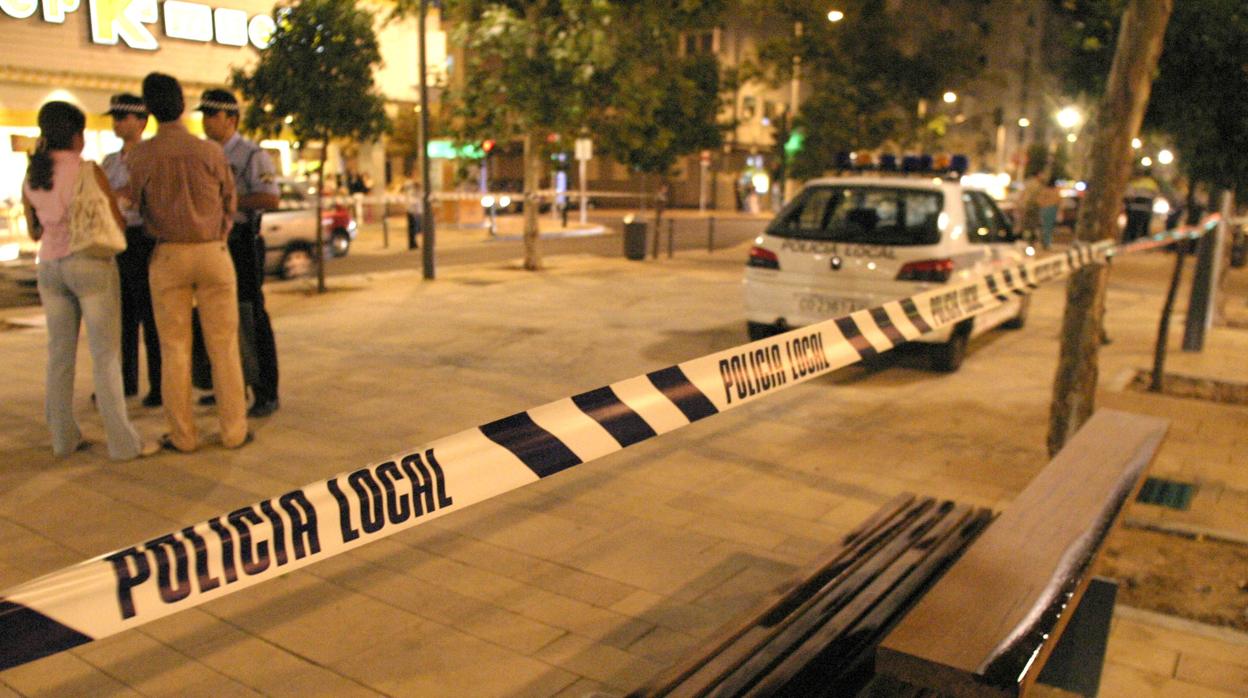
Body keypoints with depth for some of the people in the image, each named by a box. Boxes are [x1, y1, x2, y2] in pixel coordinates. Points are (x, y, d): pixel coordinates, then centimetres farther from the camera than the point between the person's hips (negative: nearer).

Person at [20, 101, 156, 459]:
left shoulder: (30, 178, 6)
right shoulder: (88, 170, -11)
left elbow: (34, 231, 16)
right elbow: (116, 221, -6)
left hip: (50, 266, 6)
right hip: (90, 264, -5)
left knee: (59, 355, 11)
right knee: (106, 355, -3)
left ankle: (64, 436, 18)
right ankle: (122, 441, -2)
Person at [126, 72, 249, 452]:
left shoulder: (141, 155, -6)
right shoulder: (211, 151, -6)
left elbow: (134, 207, 2)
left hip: (168, 254, 0)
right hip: (213, 251, 0)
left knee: (174, 347, 7)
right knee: (223, 344, 6)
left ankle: (182, 435, 12)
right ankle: (233, 430, 9)